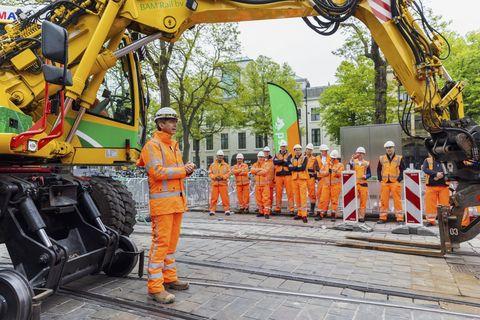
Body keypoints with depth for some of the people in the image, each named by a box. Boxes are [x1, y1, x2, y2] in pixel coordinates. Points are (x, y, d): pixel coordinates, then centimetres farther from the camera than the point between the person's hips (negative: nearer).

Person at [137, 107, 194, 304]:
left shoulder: (174, 146, 20)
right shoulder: (153, 145, -7)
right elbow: (157, 172, -19)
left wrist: (187, 168, 0)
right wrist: (183, 170, -11)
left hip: (177, 200, 9)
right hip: (162, 201, -9)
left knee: (172, 242, 14)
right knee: (160, 243, -7)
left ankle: (169, 278, 25)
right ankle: (155, 287, 0)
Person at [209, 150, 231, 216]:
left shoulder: (226, 165, 9)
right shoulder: (213, 165, 11)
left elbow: (228, 173, 3)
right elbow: (210, 173, 7)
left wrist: (222, 177, -12)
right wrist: (215, 177, -10)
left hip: (223, 183, -1)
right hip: (215, 183, 1)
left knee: (225, 197, -3)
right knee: (214, 197, 0)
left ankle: (227, 210, 4)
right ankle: (212, 210, 7)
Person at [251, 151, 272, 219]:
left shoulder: (266, 164, -1)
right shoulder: (255, 164, 13)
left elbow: (265, 171, -18)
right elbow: (252, 170, -6)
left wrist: (256, 172, -6)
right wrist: (260, 169, -12)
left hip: (265, 184, -5)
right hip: (257, 184, 5)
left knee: (266, 198, -9)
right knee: (258, 198, 9)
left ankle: (266, 212, -8)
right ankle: (261, 211, 21)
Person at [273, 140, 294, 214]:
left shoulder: (289, 155, 8)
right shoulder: (277, 155, 15)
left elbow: (289, 163, -11)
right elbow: (274, 162, -6)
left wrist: (279, 162, -5)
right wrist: (283, 160, -9)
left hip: (287, 175, -2)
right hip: (278, 175, 3)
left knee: (289, 192, -5)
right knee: (278, 192, 5)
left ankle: (291, 209, -2)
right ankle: (278, 208, 14)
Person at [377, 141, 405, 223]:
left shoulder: (399, 158, 5)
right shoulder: (382, 158, 10)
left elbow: (403, 170, 4)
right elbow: (378, 170, 14)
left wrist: (399, 179, -7)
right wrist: (380, 179, 3)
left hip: (395, 183, -2)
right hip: (384, 183, 2)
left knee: (397, 200, -1)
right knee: (383, 200, 4)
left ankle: (399, 218, 4)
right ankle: (383, 218, 11)